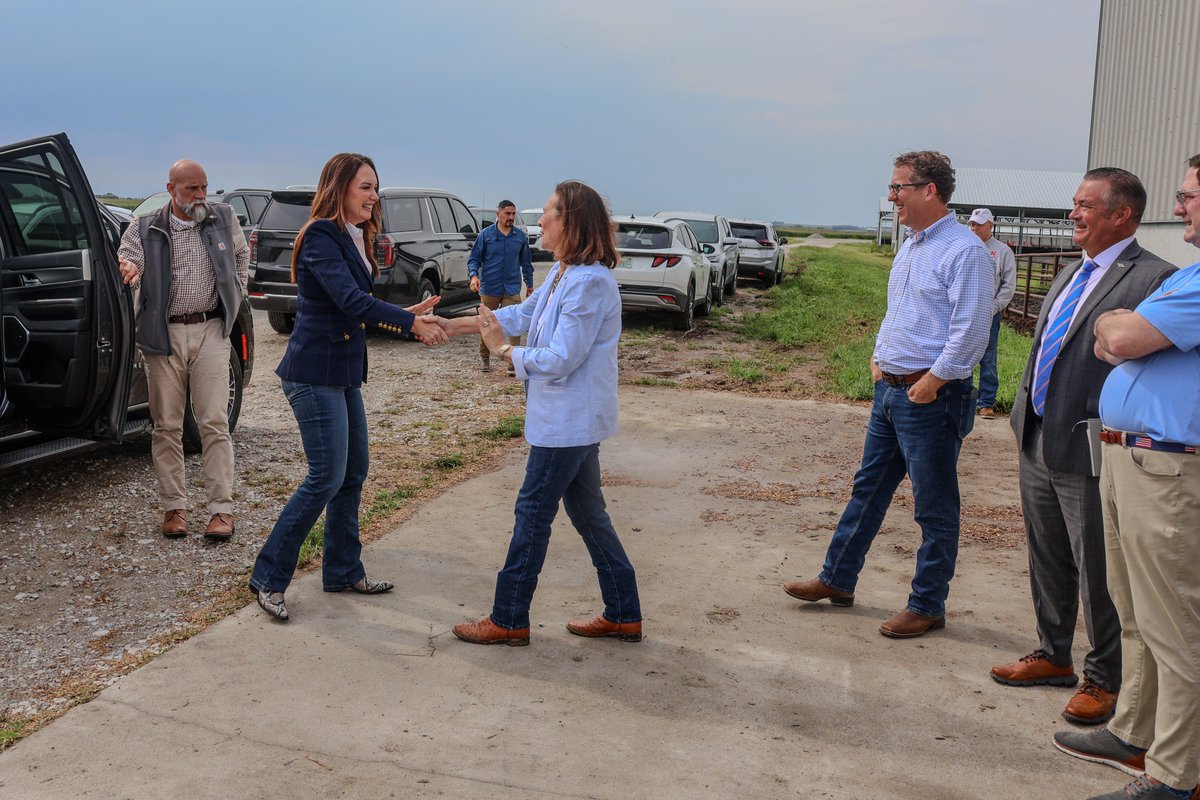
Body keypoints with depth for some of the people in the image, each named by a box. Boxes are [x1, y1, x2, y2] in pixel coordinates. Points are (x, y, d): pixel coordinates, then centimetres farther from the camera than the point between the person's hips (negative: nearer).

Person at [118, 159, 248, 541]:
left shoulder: (224, 219, 7)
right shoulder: (144, 230, 2)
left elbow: (240, 255, 23)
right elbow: (126, 259, -10)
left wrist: (237, 293, 13)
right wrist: (128, 271, -34)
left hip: (210, 331, 0)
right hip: (164, 335, 0)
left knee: (214, 423, -4)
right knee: (167, 426, 5)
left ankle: (221, 509, -1)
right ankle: (174, 506, 15)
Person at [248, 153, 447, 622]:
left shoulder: (354, 239, 12)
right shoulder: (320, 237, -16)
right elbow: (351, 301, -26)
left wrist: (409, 317, 5)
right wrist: (410, 323, -25)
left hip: (344, 372, 10)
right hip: (314, 374, -9)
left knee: (353, 473, 13)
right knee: (327, 478, -8)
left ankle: (344, 572, 25)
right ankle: (268, 578, 5)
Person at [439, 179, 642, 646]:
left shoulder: (589, 282, -23)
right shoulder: (564, 273, 9)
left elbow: (559, 360, -24)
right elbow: (523, 313, 18)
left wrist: (502, 349, -11)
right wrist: (454, 325, 16)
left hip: (570, 420, -10)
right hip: (573, 417, 10)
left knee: (533, 512, 1)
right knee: (587, 512, 15)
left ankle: (508, 620, 15)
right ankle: (623, 616, 25)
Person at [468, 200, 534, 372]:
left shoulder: (521, 236, 6)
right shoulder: (485, 234, 0)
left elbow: (526, 262, 15)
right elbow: (474, 258, 1)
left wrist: (529, 284, 17)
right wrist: (474, 275, -16)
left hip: (512, 289, 0)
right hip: (489, 288, 0)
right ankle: (485, 358, 25)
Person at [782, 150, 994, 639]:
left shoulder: (964, 251, -15)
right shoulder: (910, 246, 14)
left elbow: (970, 332, -20)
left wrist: (931, 381, -18)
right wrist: (879, 356, 12)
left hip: (930, 398, -9)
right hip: (889, 389, 9)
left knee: (935, 507, 4)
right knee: (868, 489, 17)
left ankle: (927, 606, 17)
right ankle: (837, 580, 29)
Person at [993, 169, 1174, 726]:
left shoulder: (1154, 279, -14)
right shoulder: (1071, 274, 15)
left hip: (1090, 452, -8)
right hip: (1038, 446, 9)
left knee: (1098, 573, 5)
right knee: (1047, 561, 20)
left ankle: (1104, 679, 23)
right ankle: (1053, 656, 36)